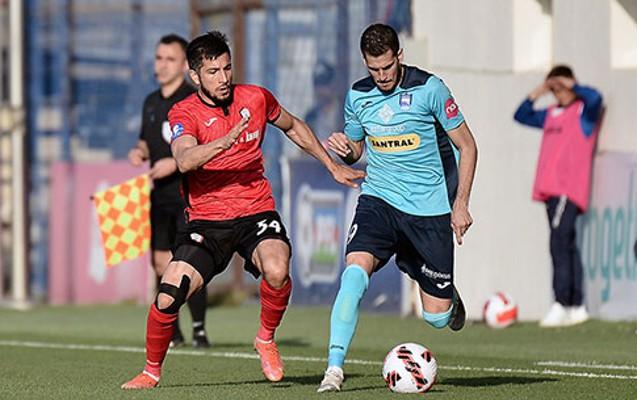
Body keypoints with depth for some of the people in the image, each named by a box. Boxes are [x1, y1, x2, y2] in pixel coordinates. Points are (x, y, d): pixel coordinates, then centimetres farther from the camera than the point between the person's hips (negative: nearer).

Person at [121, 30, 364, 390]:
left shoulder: (255, 98, 3)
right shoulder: (184, 113, -7)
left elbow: (293, 127, 24)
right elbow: (184, 160, -28)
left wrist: (332, 166, 26)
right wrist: (224, 141, -42)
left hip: (257, 212, 1)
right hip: (207, 220, -1)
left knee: (277, 272, -30)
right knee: (169, 295, -15)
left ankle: (266, 339, -1)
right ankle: (152, 371, 11)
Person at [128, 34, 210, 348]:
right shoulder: (151, 102, 14)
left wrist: (176, 162, -21)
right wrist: (139, 152, 3)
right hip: (160, 193, 7)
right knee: (161, 261, 6)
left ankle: (199, 329, -8)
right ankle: (171, 331, 14)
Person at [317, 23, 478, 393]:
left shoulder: (429, 89, -10)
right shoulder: (358, 96, 2)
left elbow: (467, 146, -2)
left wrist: (461, 204, -8)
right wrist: (343, 148, -7)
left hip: (429, 207, -2)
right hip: (378, 199, 2)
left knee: (437, 317, 0)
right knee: (355, 270, -27)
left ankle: (448, 294, 39)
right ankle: (335, 366, -27)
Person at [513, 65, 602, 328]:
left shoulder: (584, 111, 0)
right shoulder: (551, 114, 20)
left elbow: (594, 98, -21)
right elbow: (521, 116, 28)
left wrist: (570, 85, -8)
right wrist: (535, 94, 14)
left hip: (569, 190, -8)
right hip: (551, 190, 8)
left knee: (560, 242, -17)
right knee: (566, 246, 8)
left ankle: (561, 304, -21)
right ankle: (577, 307, 10)